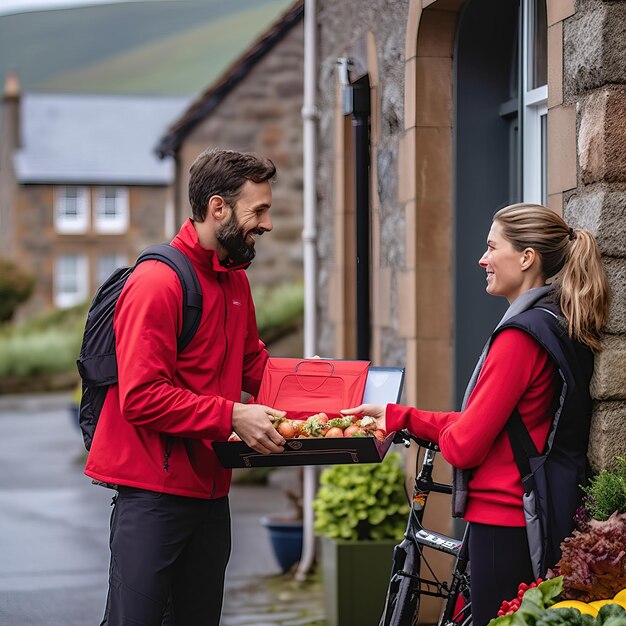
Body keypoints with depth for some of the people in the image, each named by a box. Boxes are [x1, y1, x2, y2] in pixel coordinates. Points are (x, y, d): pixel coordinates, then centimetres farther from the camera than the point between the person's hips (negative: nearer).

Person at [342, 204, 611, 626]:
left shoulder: (521, 336, -18)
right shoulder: (563, 329, 11)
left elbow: (463, 445, -18)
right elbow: (487, 423, 13)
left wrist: (444, 435, 5)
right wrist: (395, 416, 13)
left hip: (505, 519, -9)